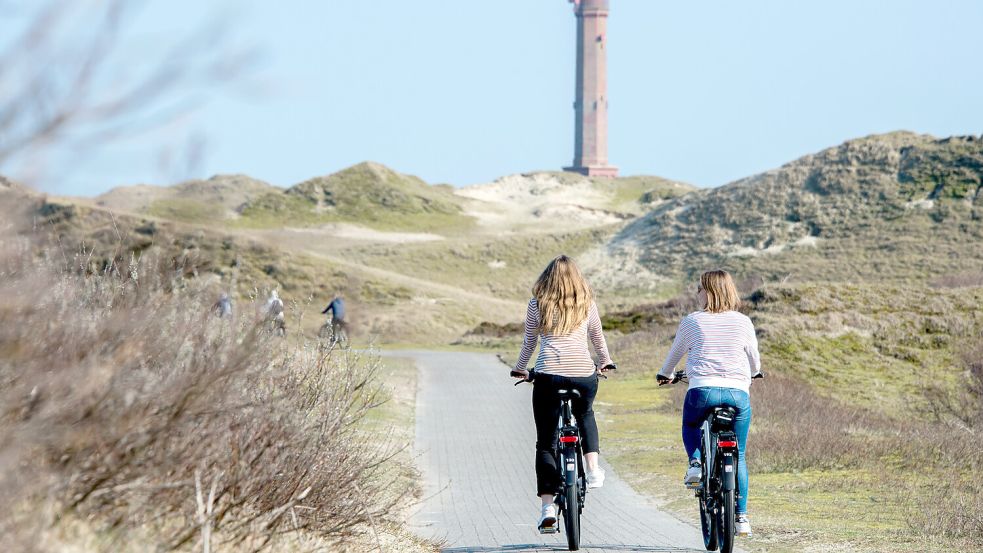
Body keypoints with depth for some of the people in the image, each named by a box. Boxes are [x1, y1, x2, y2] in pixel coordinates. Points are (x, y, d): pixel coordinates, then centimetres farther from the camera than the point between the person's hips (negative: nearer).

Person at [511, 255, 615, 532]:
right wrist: (605, 362, 43)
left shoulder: (537, 304, 8)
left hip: (548, 374, -2)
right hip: (583, 374, 2)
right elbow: (598, 337, 24)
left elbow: (529, 341, 15)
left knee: (545, 442, 5)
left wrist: (520, 369, 32)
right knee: (585, 415, 34)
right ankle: (593, 468, 16)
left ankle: (548, 506, -5)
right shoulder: (586, 303, 12)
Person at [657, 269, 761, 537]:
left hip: (702, 389, -1)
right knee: (738, 457, 14)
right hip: (738, 392, 1)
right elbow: (755, 361, 21)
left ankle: (695, 462, 1)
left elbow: (675, 352, 21)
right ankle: (741, 517, 10)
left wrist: (665, 374, 43)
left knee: (690, 427, 31)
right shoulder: (743, 322, 9)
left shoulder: (691, 321, 6)